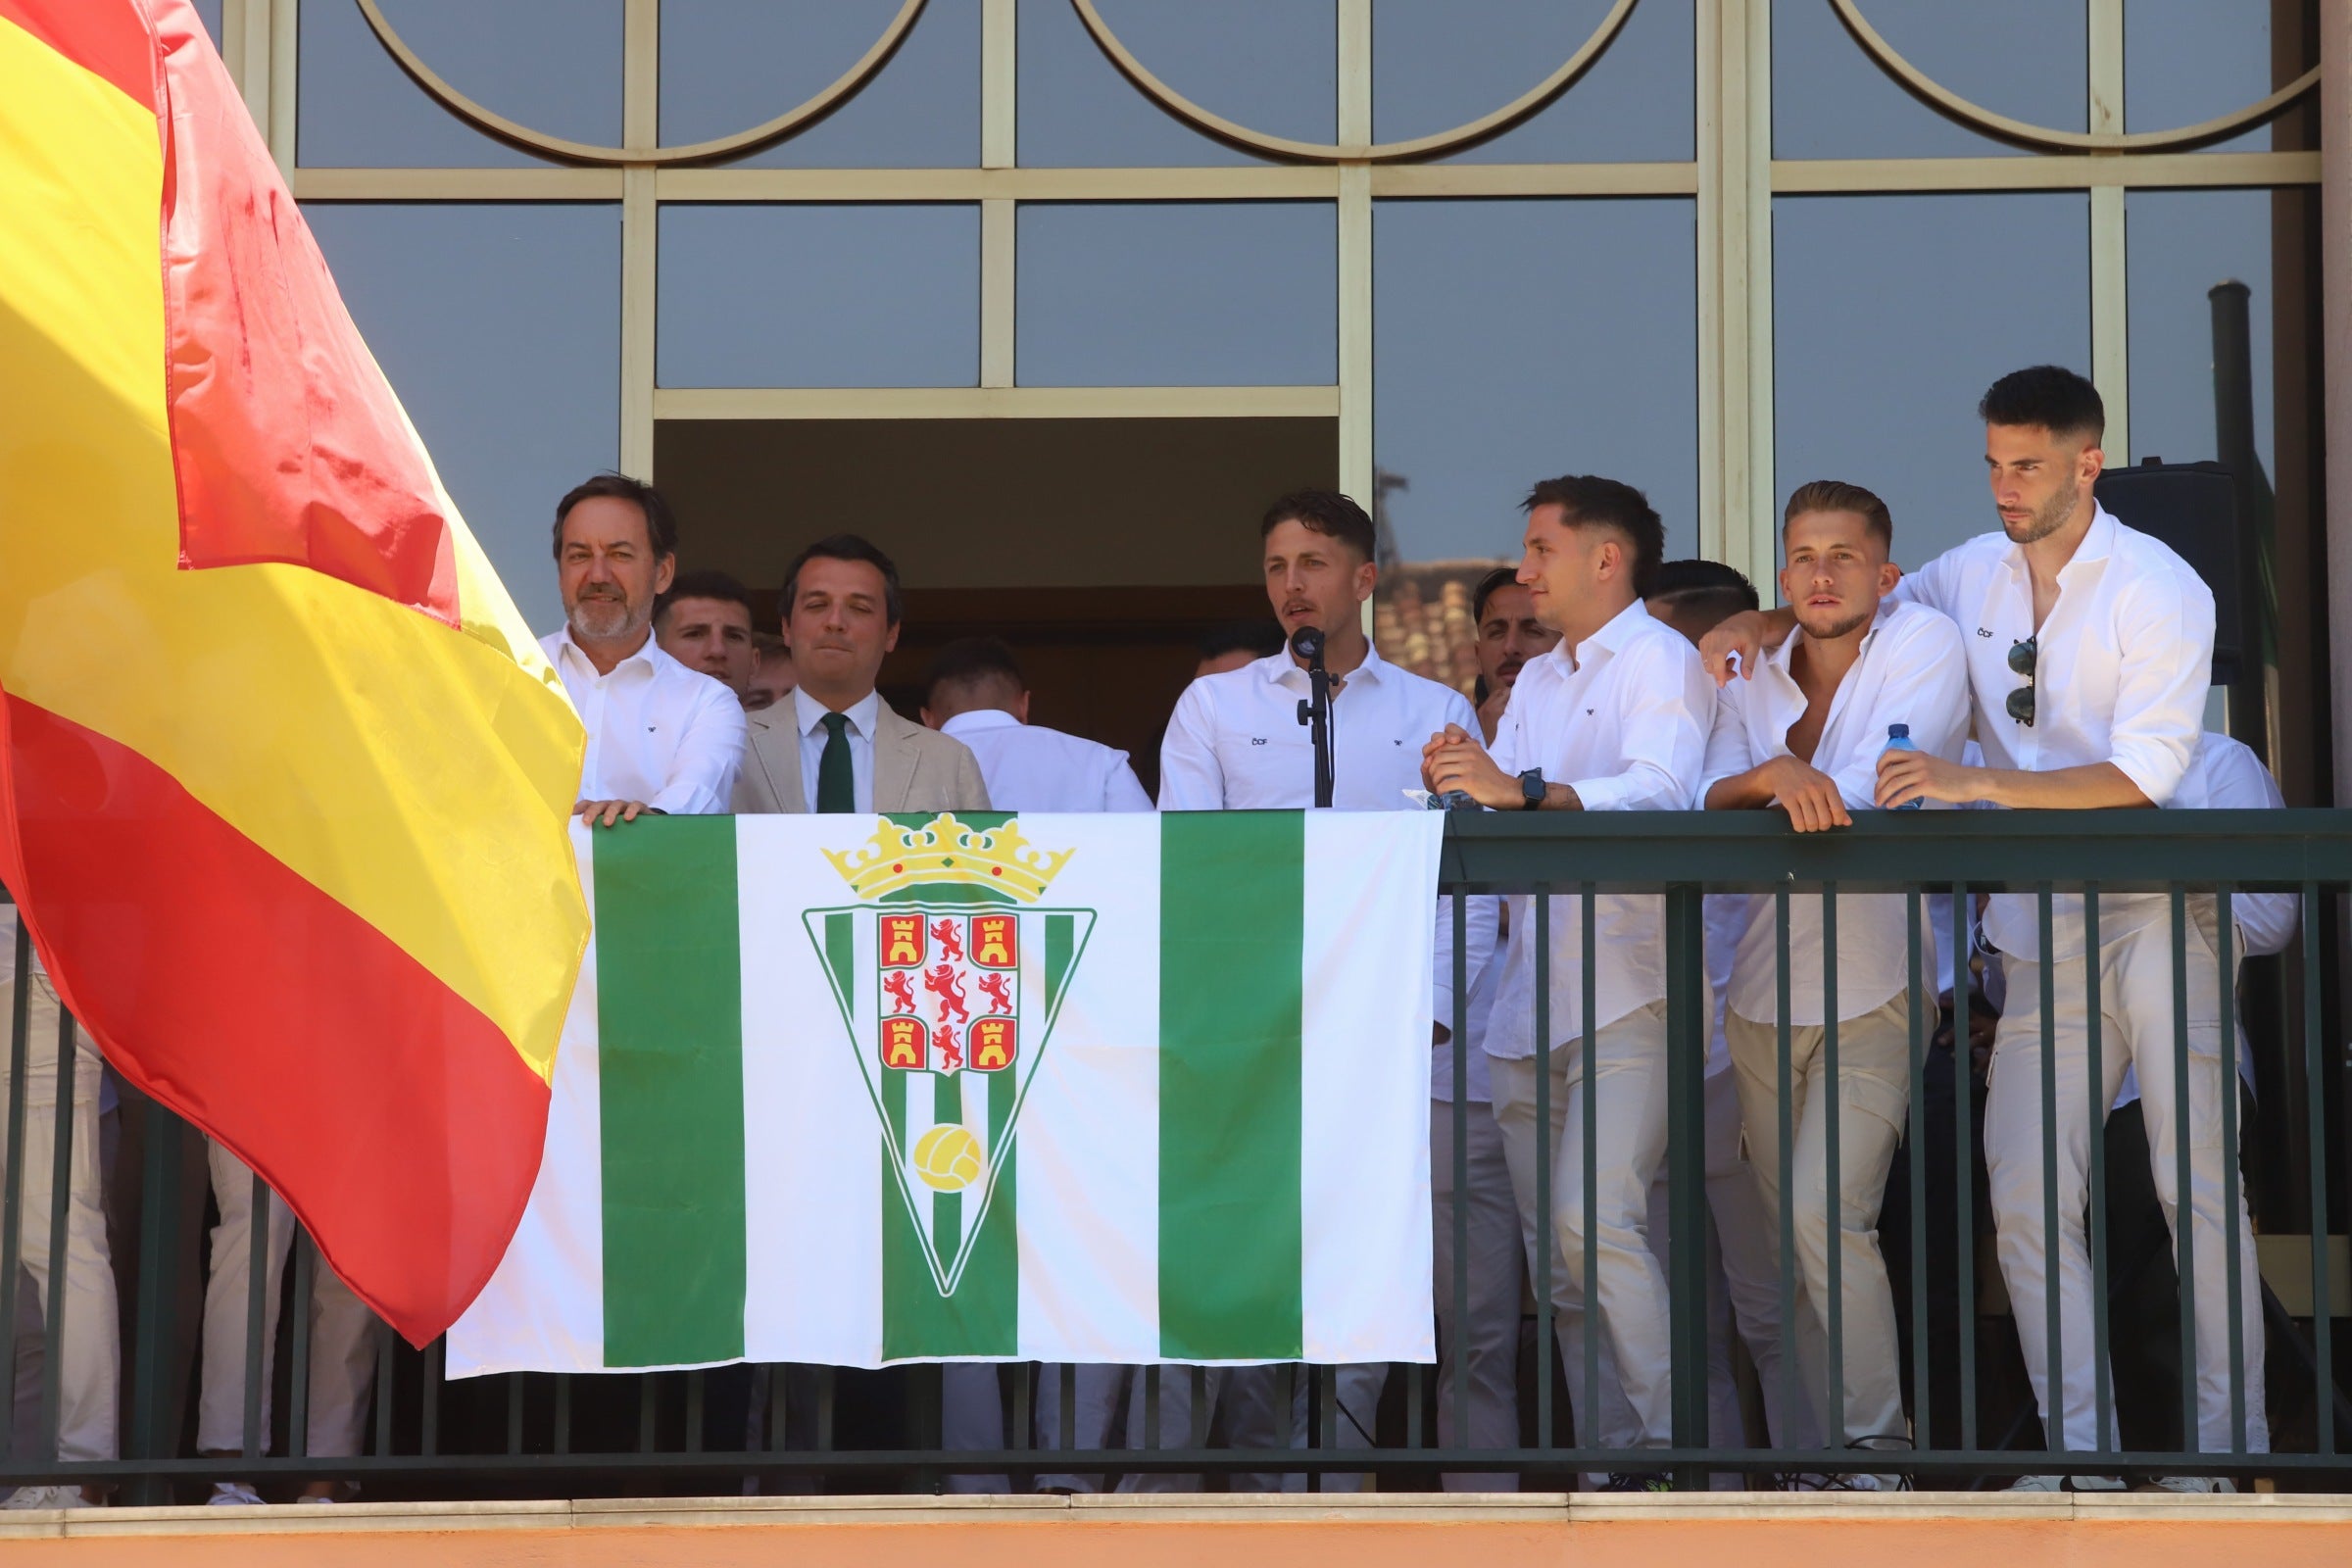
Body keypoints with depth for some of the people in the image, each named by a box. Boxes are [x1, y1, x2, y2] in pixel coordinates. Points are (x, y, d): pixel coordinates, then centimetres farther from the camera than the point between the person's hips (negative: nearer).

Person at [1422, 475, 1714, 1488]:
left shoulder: (1660, 662, -3)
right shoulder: (1536, 681, 24)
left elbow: (1660, 789, -21)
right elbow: (1501, 802, 17)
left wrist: (1524, 790, -33)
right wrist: (1458, 785, -6)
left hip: (1625, 994, -8)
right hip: (1527, 1003, 8)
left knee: (1595, 1221, -21)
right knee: (1554, 1251, 6)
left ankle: (1669, 1447, -16)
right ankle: (1602, 1455, 9)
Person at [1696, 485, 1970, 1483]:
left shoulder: (1925, 645, -5)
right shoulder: (1752, 680, 8)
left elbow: (1886, 786, -19)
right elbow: (1707, 802, -8)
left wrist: (1778, 794, -12)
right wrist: (1772, 776, -29)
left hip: (1875, 991, -5)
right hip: (1762, 993, 5)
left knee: (1827, 1213, -19)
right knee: (1789, 1242, 6)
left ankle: (1880, 1441, -12)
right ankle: (1819, 1449, 13)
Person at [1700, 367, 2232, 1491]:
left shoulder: (2159, 590, -7)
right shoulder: (1970, 576, 10)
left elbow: (2143, 776, -16)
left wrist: (1971, 784, -23)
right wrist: (1756, 626, 6)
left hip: (2153, 919, -5)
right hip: (2041, 931, 5)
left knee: (2192, 1181, -10)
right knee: (2024, 1199, -3)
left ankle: (2227, 1443, -5)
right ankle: (2080, 1450, 1)